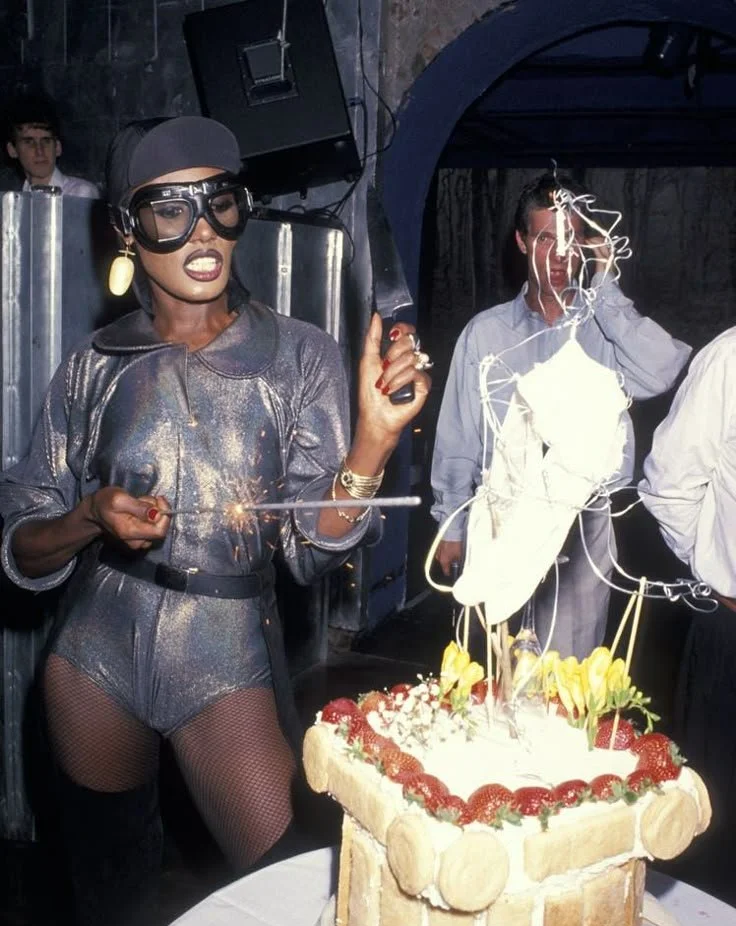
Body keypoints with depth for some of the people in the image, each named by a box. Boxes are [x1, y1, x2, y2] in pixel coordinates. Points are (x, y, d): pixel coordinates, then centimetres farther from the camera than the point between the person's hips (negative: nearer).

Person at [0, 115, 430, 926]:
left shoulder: (300, 357, -6)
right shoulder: (94, 368, -3)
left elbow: (312, 550, -11)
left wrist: (374, 438, -27)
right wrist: (91, 519, -19)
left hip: (228, 657, -1)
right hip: (96, 652, 2)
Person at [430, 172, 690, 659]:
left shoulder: (606, 329, -1)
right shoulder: (485, 332, 1)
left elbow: (660, 372, -23)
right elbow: (458, 436, 5)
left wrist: (605, 287, -15)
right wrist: (451, 525, 5)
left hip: (582, 531, -1)